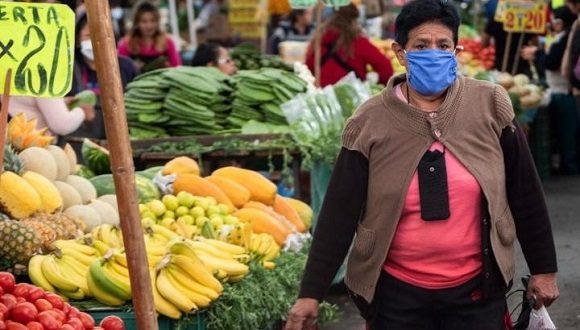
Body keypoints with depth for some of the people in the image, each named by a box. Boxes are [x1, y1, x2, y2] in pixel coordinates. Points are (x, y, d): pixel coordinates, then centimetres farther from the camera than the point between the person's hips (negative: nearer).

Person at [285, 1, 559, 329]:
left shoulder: (490, 106, -5)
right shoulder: (370, 123, -7)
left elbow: (525, 194, 3)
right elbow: (340, 213, -6)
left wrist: (544, 267, 7)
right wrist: (312, 293, -9)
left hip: (476, 290, 1)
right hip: (397, 292, -1)